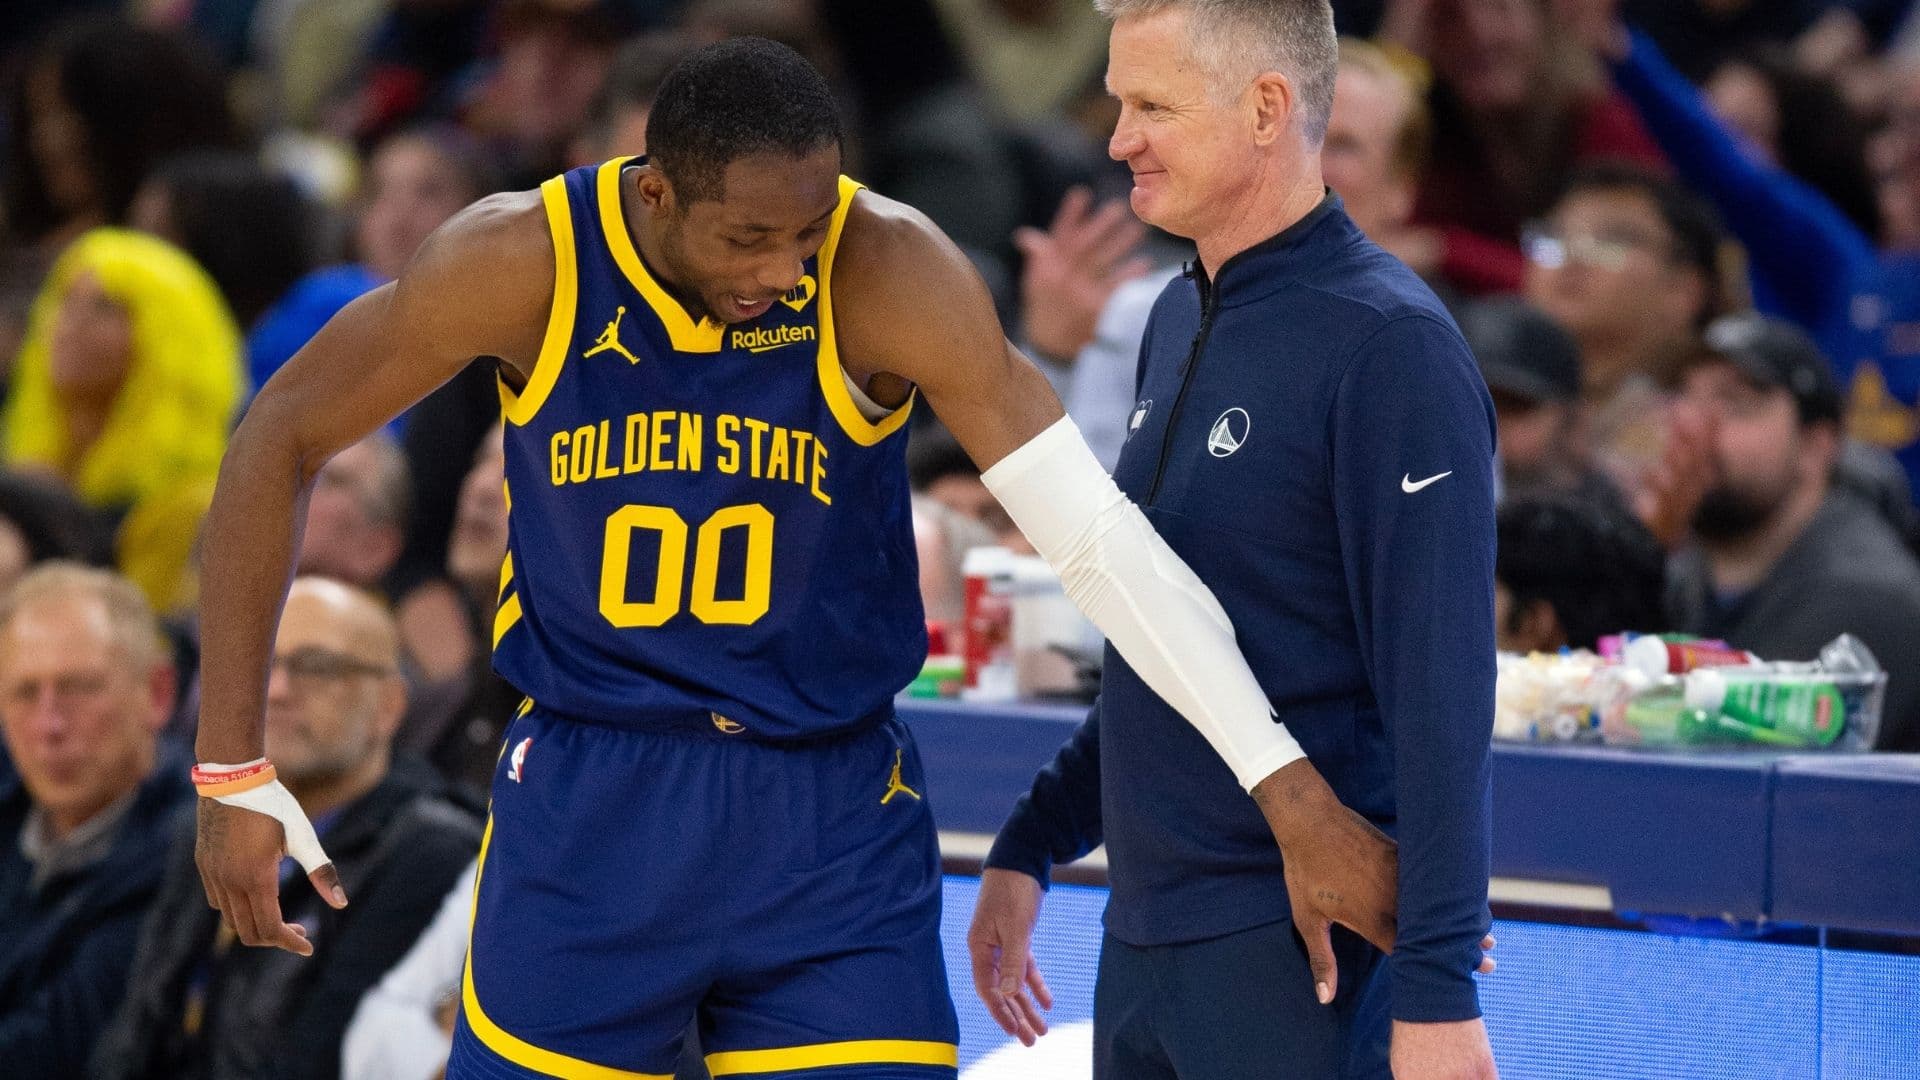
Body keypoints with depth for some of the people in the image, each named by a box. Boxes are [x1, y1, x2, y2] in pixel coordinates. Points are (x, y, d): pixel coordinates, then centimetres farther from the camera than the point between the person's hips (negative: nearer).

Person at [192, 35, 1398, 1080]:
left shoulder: (890, 272, -17)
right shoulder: (527, 261, -13)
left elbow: (1094, 526, -24)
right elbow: (282, 439, -1)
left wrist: (1294, 797, -31)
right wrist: (233, 771, -2)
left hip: (833, 815, -1)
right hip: (590, 803, 1)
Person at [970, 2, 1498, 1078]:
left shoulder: (1389, 344, -14)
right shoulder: (1178, 323, 12)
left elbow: (1441, 695, -18)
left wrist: (1439, 988, -22)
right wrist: (1031, 848, 20)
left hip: (1301, 946, -8)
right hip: (1142, 938, 8)